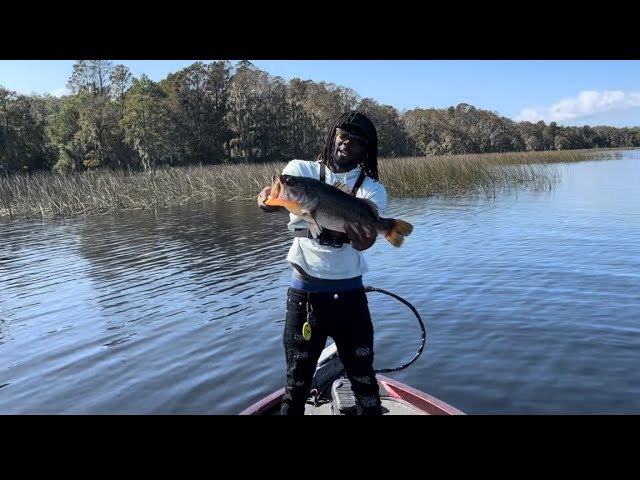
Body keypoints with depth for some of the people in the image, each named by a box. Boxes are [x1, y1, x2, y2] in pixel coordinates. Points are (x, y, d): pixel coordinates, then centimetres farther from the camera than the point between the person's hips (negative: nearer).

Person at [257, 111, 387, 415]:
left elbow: (365, 241, -19)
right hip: (303, 292, 0)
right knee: (297, 379, 13)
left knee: (363, 377, 12)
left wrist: (357, 229, -43)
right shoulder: (301, 170, 1)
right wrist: (270, 197, -43)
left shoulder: (372, 189, 0)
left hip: (349, 293, 1)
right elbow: (270, 198, -19)